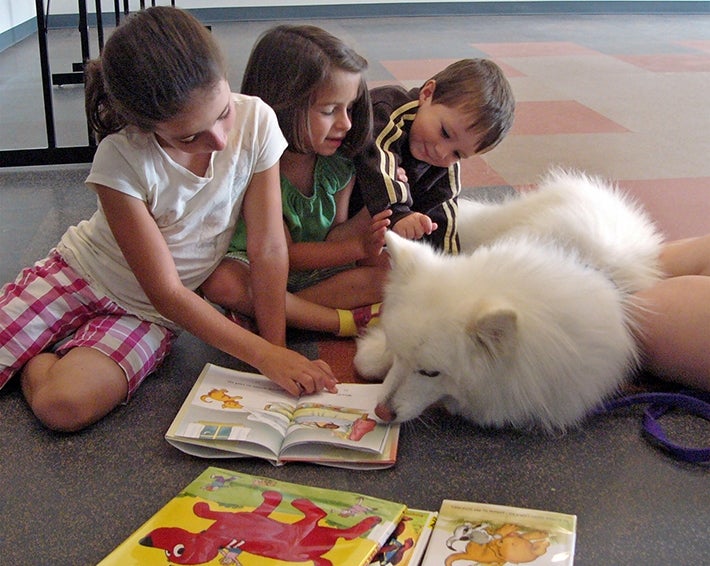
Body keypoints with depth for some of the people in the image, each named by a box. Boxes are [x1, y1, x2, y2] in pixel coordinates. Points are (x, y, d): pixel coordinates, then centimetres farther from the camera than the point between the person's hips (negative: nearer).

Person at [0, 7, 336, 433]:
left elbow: (268, 250, -14)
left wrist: (278, 352, -16)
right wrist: (265, 356, -27)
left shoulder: (256, 121, -21)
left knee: (66, 405, -25)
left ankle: (38, 360, 5)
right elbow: (166, 291, -23)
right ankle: (36, 360, 16)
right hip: (78, 272, 0)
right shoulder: (122, 160, -27)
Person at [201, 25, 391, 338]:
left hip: (319, 264, 4)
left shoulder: (340, 165, -10)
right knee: (220, 283, -36)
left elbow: (332, 237, -8)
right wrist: (359, 247, -28)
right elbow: (283, 253, -19)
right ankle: (344, 320, -26)